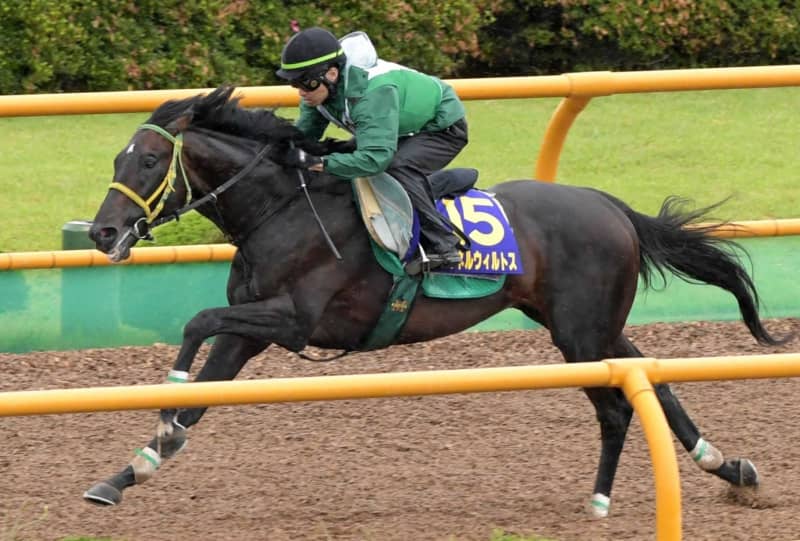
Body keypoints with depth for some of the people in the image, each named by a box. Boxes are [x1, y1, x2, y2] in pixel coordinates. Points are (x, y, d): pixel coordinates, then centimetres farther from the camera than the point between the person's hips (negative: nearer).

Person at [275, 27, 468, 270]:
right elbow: (305, 135, -7)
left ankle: (442, 246, -27)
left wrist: (318, 163, -55)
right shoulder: (318, 87, -16)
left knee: (398, 168, -34)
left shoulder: (373, 92, -43)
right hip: (403, 128, 9)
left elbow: (376, 157, -51)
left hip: (443, 128, -9)